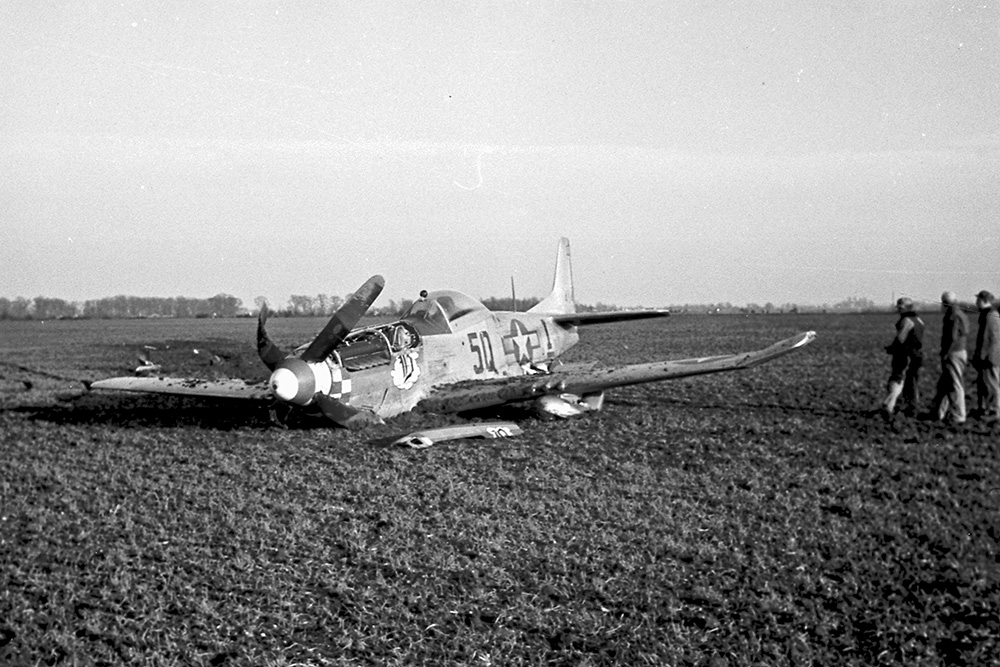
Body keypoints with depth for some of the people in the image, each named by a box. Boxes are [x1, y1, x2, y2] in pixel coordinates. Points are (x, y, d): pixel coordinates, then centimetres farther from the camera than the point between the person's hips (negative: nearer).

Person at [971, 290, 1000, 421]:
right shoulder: (985, 315, 12)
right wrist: (977, 355, 21)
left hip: (989, 358, -10)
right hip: (982, 357, 10)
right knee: (981, 384, 16)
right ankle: (982, 408, 25)